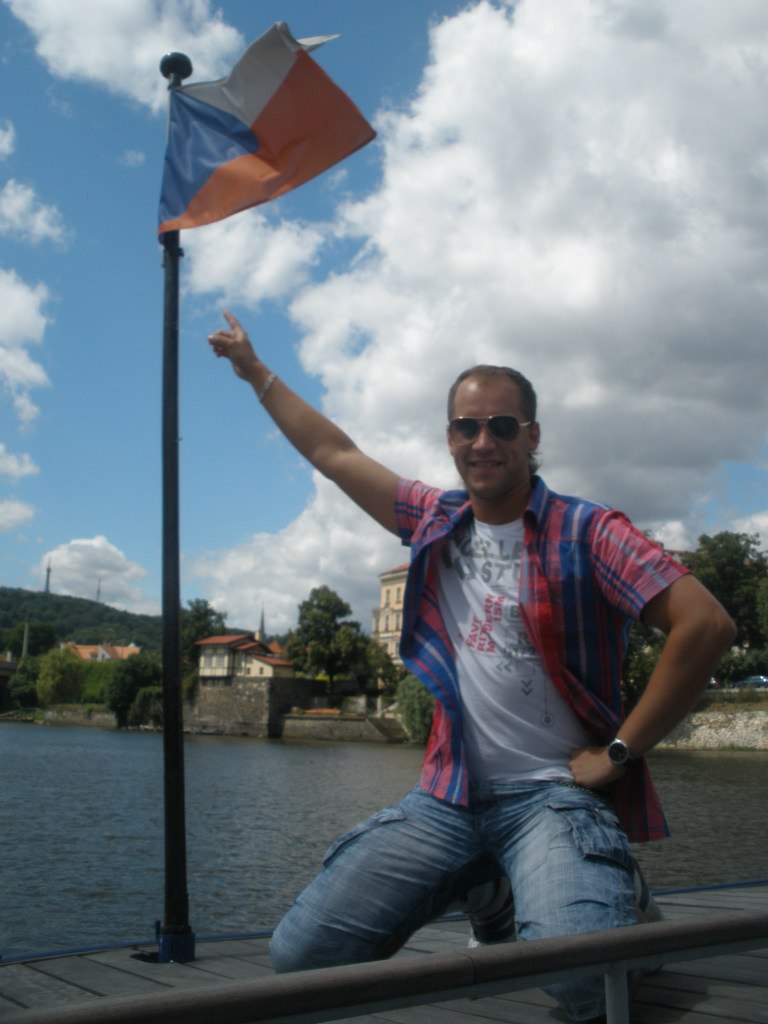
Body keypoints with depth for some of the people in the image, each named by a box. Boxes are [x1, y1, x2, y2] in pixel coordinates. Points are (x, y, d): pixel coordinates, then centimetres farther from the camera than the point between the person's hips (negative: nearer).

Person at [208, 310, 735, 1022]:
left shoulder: (586, 532, -4)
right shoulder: (436, 520, 11)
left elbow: (705, 625, -13)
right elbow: (333, 451, 22)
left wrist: (619, 751, -11)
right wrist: (254, 370, 29)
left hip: (555, 792, -4)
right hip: (449, 794, 5)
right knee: (300, 953, -8)